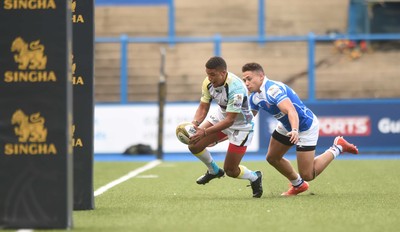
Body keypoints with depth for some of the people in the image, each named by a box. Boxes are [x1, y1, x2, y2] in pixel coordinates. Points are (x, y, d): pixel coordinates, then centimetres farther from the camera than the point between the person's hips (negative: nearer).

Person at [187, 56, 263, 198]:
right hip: (220, 116, 6)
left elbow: (230, 120, -34)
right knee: (194, 146, -9)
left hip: (240, 125, -6)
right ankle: (214, 170, 20)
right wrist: (195, 122, -29)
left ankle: (254, 177, 29)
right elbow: (203, 108, -7)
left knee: (230, 171, -5)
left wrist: (205, 132, -40)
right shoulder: (208, 82, -15)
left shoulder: (235, 88, -36)